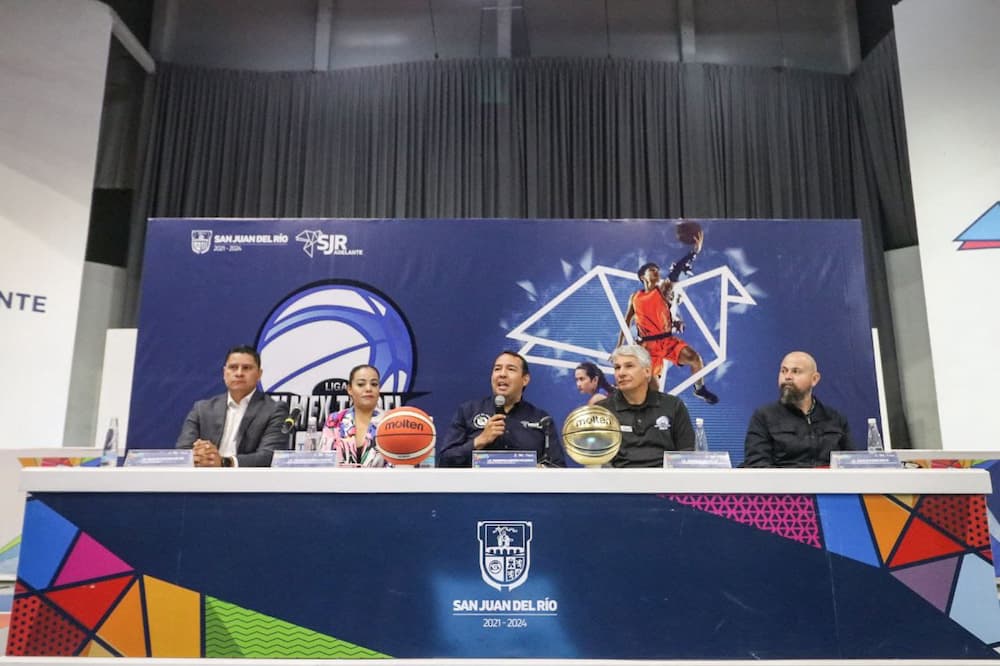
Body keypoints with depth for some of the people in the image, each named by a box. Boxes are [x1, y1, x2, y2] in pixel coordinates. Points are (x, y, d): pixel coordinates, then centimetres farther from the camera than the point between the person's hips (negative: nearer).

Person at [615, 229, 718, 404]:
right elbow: (626, 323, 15)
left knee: (695, 358, -18)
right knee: (654, 386, -4)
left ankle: (700, 389, 8)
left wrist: (696, 250, -19)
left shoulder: (663, 289, 3)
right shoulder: (635, 298, 8)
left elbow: (676, 272, -8)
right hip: (648, 345, 0)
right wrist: (619, 347, 15)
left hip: (668, 339, 0)